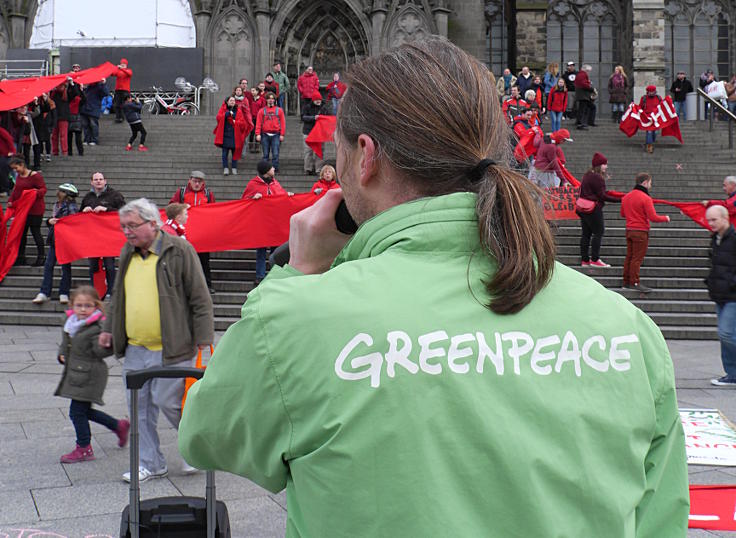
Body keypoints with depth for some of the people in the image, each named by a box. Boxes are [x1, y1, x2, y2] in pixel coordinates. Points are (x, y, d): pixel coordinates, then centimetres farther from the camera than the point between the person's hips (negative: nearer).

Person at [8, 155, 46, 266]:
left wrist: (36, 193, -33)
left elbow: (43, 189, -14)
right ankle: (21, 257, 19)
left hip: (35, 210, -8)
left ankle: (41, 257, 4)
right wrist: (10, 201, 4)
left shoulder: (35, 176, -12)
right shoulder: (18, 176, 13)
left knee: (35, 232, -4)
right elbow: (16, 191, 18)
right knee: (21, 232, 11)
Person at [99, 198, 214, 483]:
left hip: (171, 350, -7)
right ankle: (151, 463, 23)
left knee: (168, 401, -5)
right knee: (140, 406, 9)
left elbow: (200, 298, -9)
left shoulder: (179, 251, -10)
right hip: (134, 350, 7)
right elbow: (117, 296, 26)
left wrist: (203, 339, -11)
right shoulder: (127, 254, 12)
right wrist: (109, 328, 22)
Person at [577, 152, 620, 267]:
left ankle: (585, 260, 12)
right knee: (598, 232, -3)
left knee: (586, 233, 10)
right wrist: (619, 200, -18)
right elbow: (602, 196, -18)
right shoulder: (597, 178, -15)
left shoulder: (588, 175, 14)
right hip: (594, 209, -10)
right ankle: (595, 259, -4)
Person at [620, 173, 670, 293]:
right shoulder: (645, 198, -15)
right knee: (637, 258, -3)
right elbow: (653, 218, -17)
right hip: (640, 232, -7)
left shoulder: (626, 197, 8)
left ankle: (626, 281, 18)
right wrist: (665, 218, -2)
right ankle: (635, 283, -1)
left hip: (629, 230, 7)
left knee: (629, 256, 13)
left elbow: (622, 214, 19)